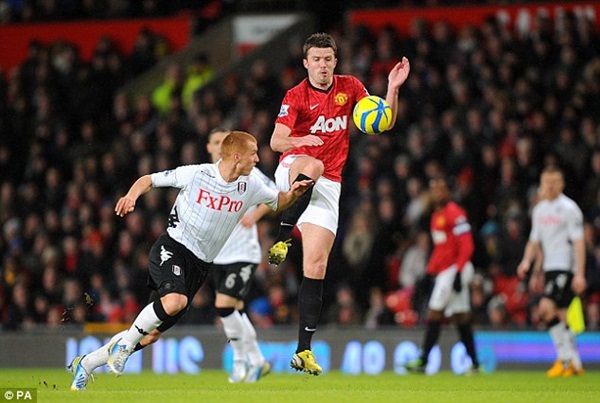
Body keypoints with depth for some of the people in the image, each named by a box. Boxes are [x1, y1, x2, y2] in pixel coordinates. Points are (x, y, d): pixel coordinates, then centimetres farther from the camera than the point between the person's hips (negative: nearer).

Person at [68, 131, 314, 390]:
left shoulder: (250, 187, 2)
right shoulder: (195, 174, -10)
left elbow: (278, 202, 19)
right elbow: (150, 180, -1)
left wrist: (293, 193, -3)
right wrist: (132, 196, -20)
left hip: (200, 265, 5)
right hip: (172, 248, -5)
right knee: (175, 300, -37)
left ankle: (86, 364, 17)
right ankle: (126, 342, -14)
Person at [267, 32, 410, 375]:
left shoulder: (350, 87, 6)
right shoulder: (296, 97, -4)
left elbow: (383, 123, 6)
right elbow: (276, 142, -14)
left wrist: (393, 90, -10)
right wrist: (300, 140, -36)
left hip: (328, 184, 3)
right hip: (292, 172, -3)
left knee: (316, 265, -6)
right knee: (311, 166, -42)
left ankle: (304, 350, -4)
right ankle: (282, 239, -29)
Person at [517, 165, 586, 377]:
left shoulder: (569, 208, -8)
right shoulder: (539, 210, 14)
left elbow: (579, 242, -13)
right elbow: (535, 242, 24)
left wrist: (580, 274, -18)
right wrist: (527, 261, 10)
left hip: (567, 268, -8)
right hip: (550, 269, 8)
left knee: (547, 307, -20)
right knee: (559, 315, 6)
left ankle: (565, 357, -13)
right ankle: (574, 364, 11)